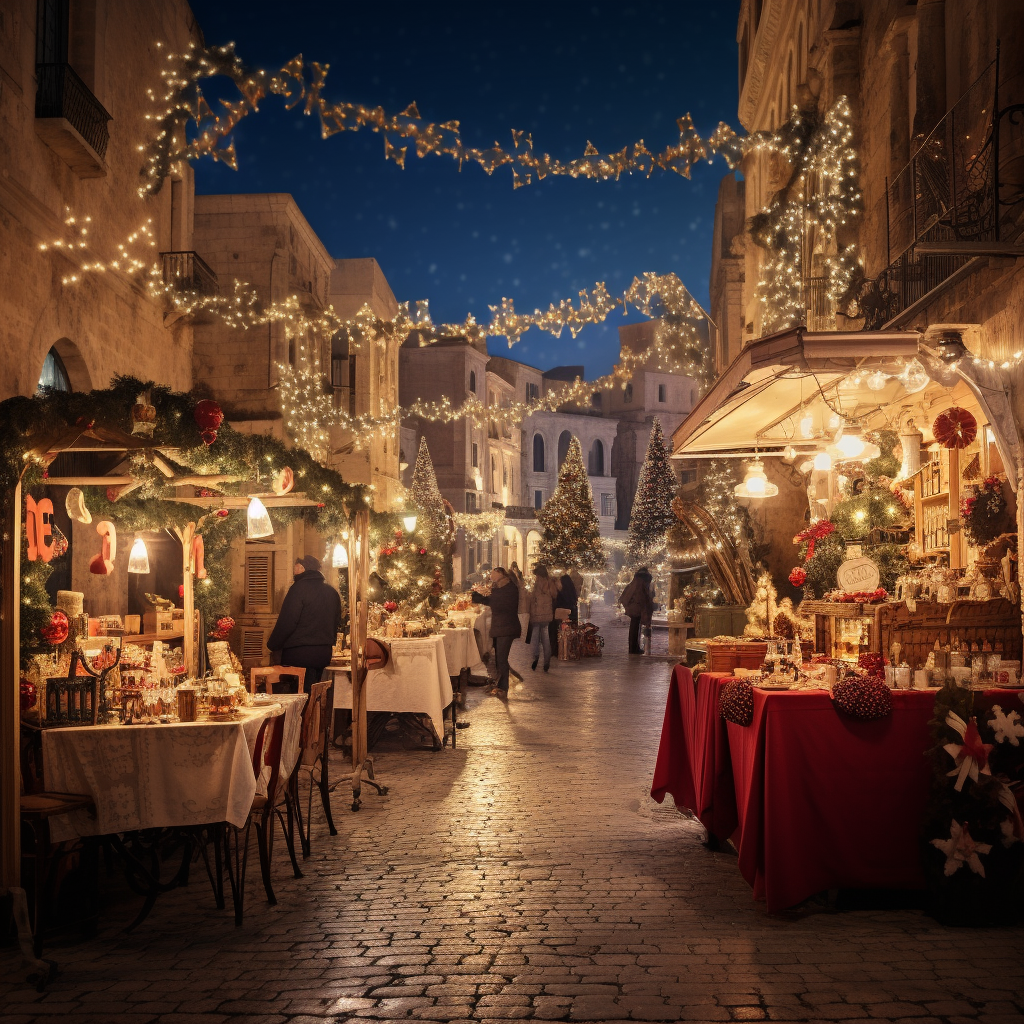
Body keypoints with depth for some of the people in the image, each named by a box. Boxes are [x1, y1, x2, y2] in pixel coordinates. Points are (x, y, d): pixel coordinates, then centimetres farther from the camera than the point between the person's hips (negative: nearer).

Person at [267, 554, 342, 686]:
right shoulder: (332, 592, 12)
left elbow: (286, 622, -14)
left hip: (299, 654, -7)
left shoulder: (299, 588, -10)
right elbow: (337, 624, 19)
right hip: (324, 654, 7)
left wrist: (272, 645, -2)